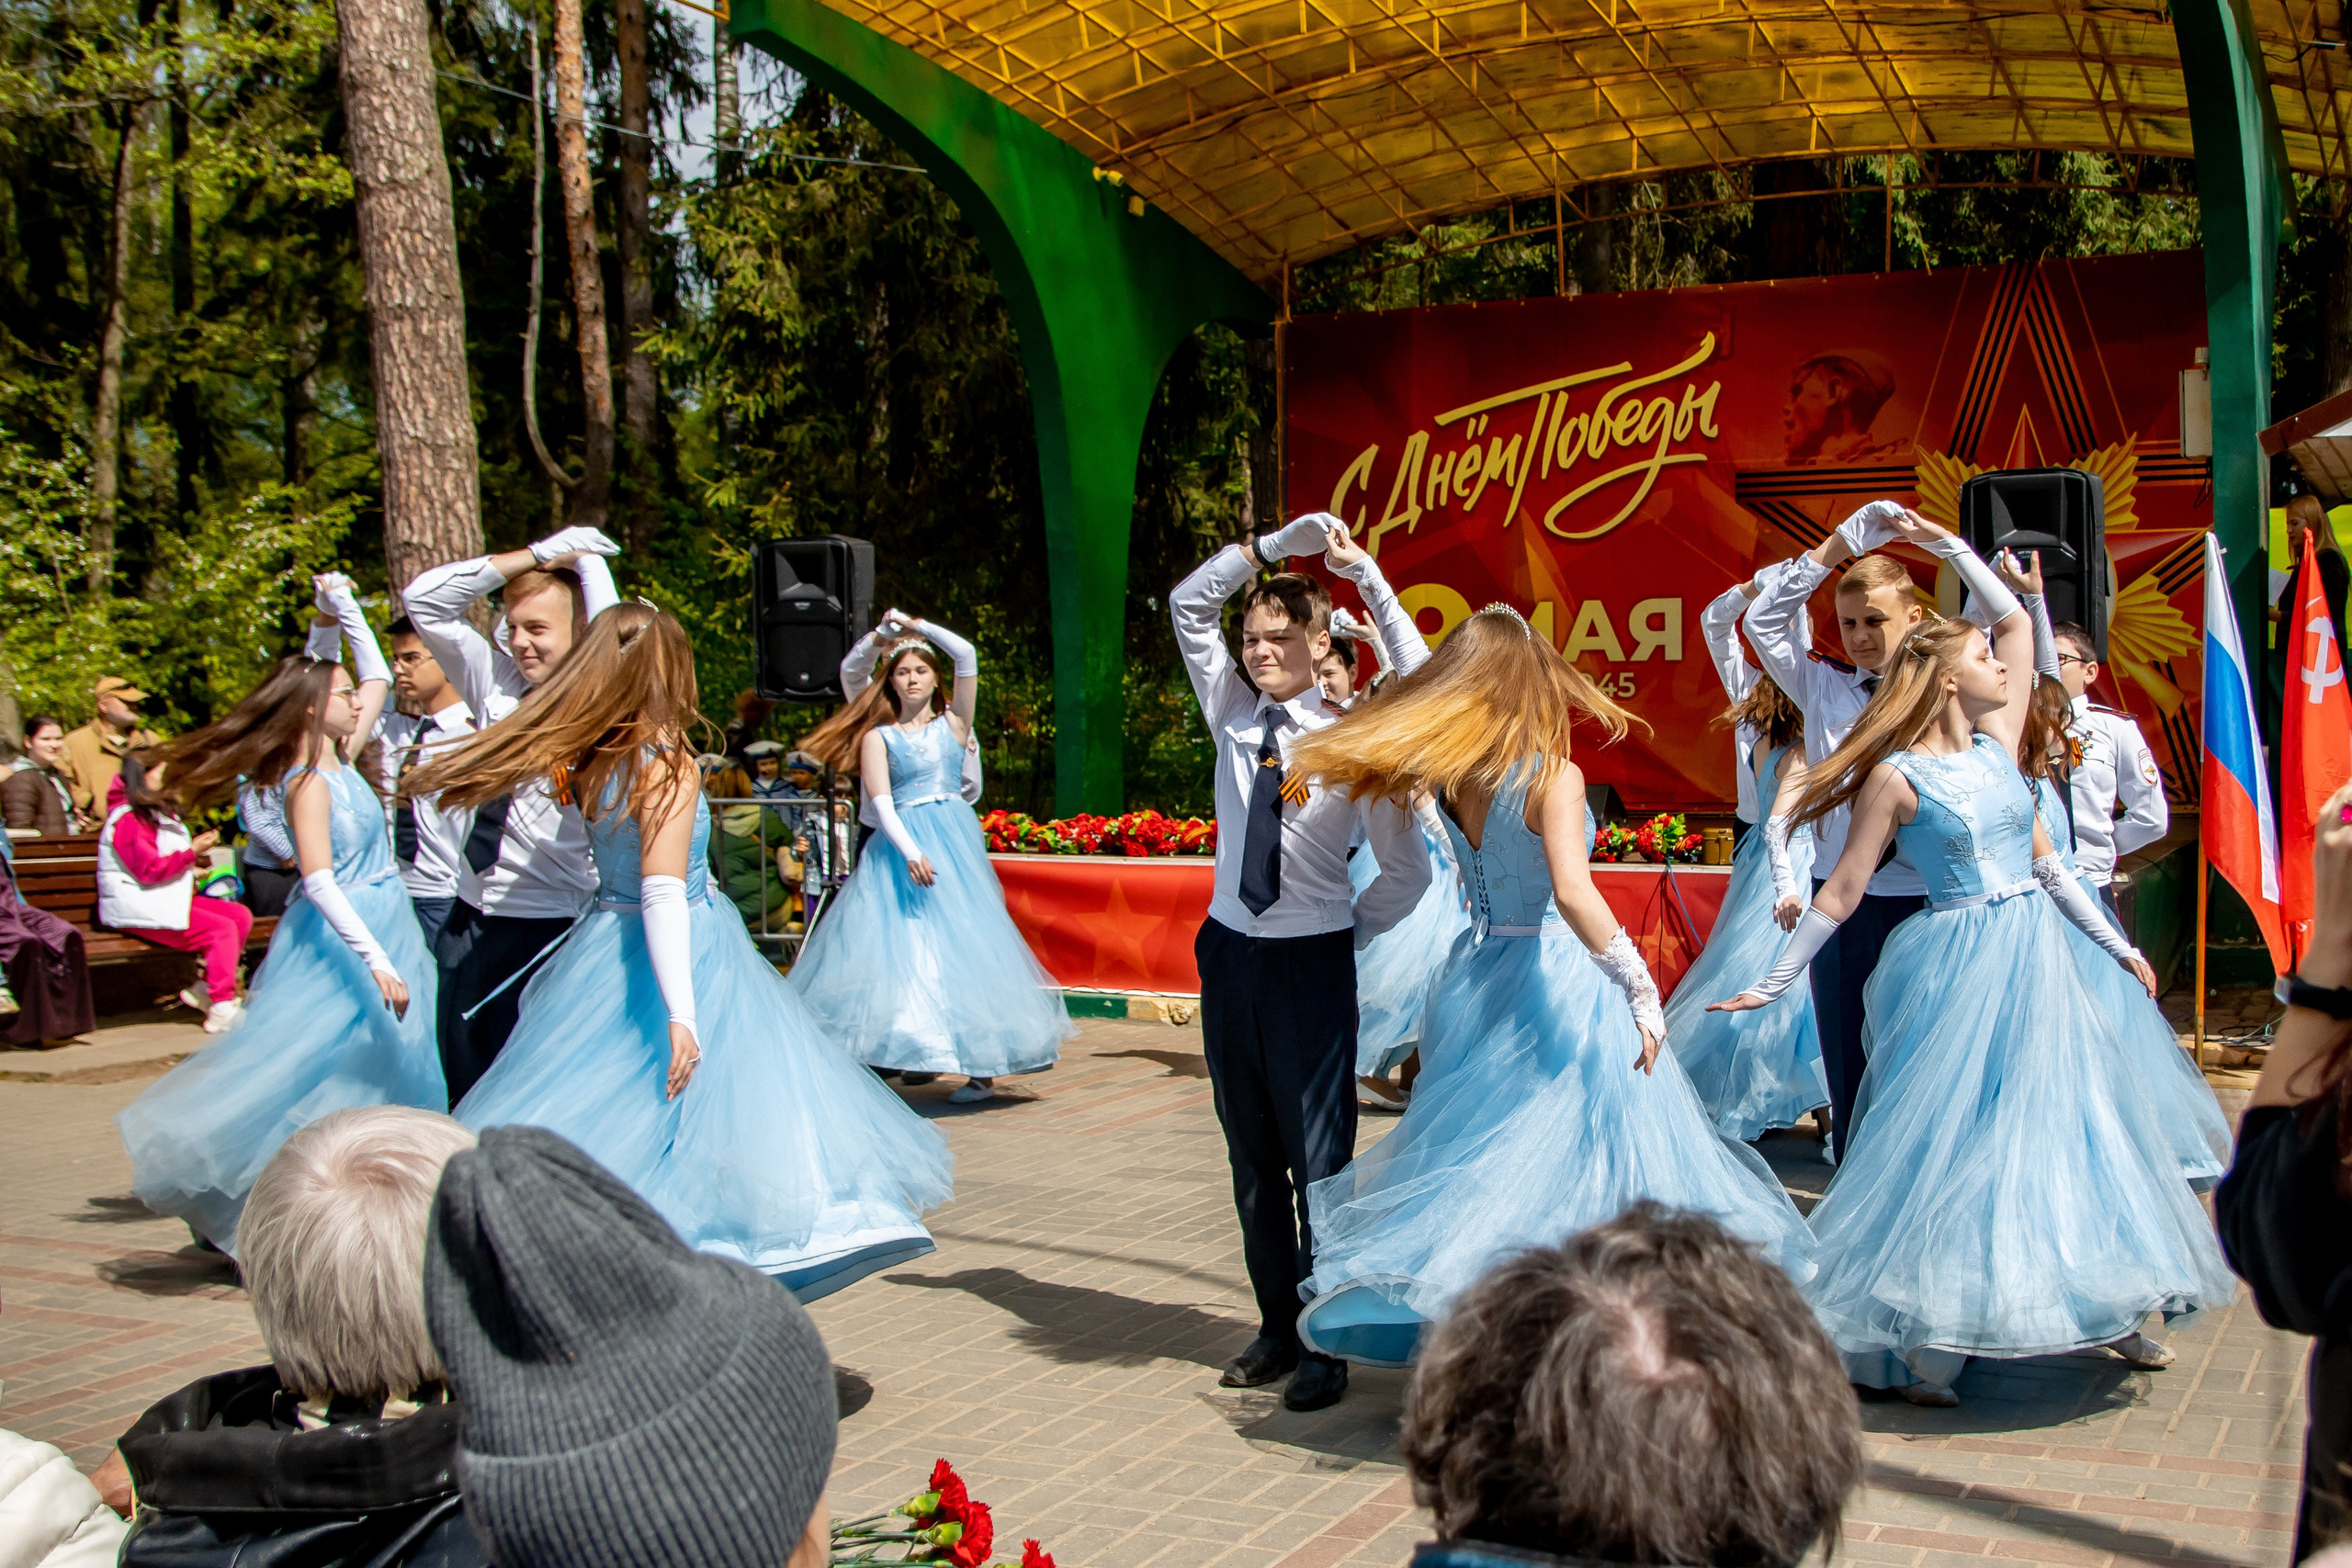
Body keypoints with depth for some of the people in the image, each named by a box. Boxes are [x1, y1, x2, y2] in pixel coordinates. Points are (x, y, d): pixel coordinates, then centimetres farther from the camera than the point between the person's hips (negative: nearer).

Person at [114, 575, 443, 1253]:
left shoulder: (342, 760, 8)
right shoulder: (309, 784, -15)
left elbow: (379, 677, 19)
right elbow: (319, 882, -23)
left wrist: (345, 609, 10)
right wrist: (374, 960, -26)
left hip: (382, 932, 9)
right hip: (340, 942, -9)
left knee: (381, 1077, 10)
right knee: (326, 1076, -6)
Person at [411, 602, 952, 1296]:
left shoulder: (589, 758, 0)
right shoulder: (667, 764, -18)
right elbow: (663, 893, -25)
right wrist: (681, 1012, -29)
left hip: (604, 944, 7)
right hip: (679, 952, -7)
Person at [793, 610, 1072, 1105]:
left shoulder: (953, 723, 12)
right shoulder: (878, 736, 8)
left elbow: (966, 655, 2)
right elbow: (881, 802, -4)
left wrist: (912, 622, 8)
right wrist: (910, 852, -18)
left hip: (956, 840, 1)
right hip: (901, 845, -1)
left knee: (965, 945, -3)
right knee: (901, 947, -8)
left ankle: (980, 1067, 0)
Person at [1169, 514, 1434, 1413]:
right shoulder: (1233, 714, 4)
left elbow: (1407, 872, -3)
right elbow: (1189, 604, 7)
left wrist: (1351, 933, 0)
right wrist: (1271, 547, -1)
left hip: (1311, 963, -5)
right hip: (1229, 952, 5)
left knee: (1318, 1157, -2)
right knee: (1252, 1155, 12)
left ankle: (1326, 1345, 8)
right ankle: (1276, 1328, 24)